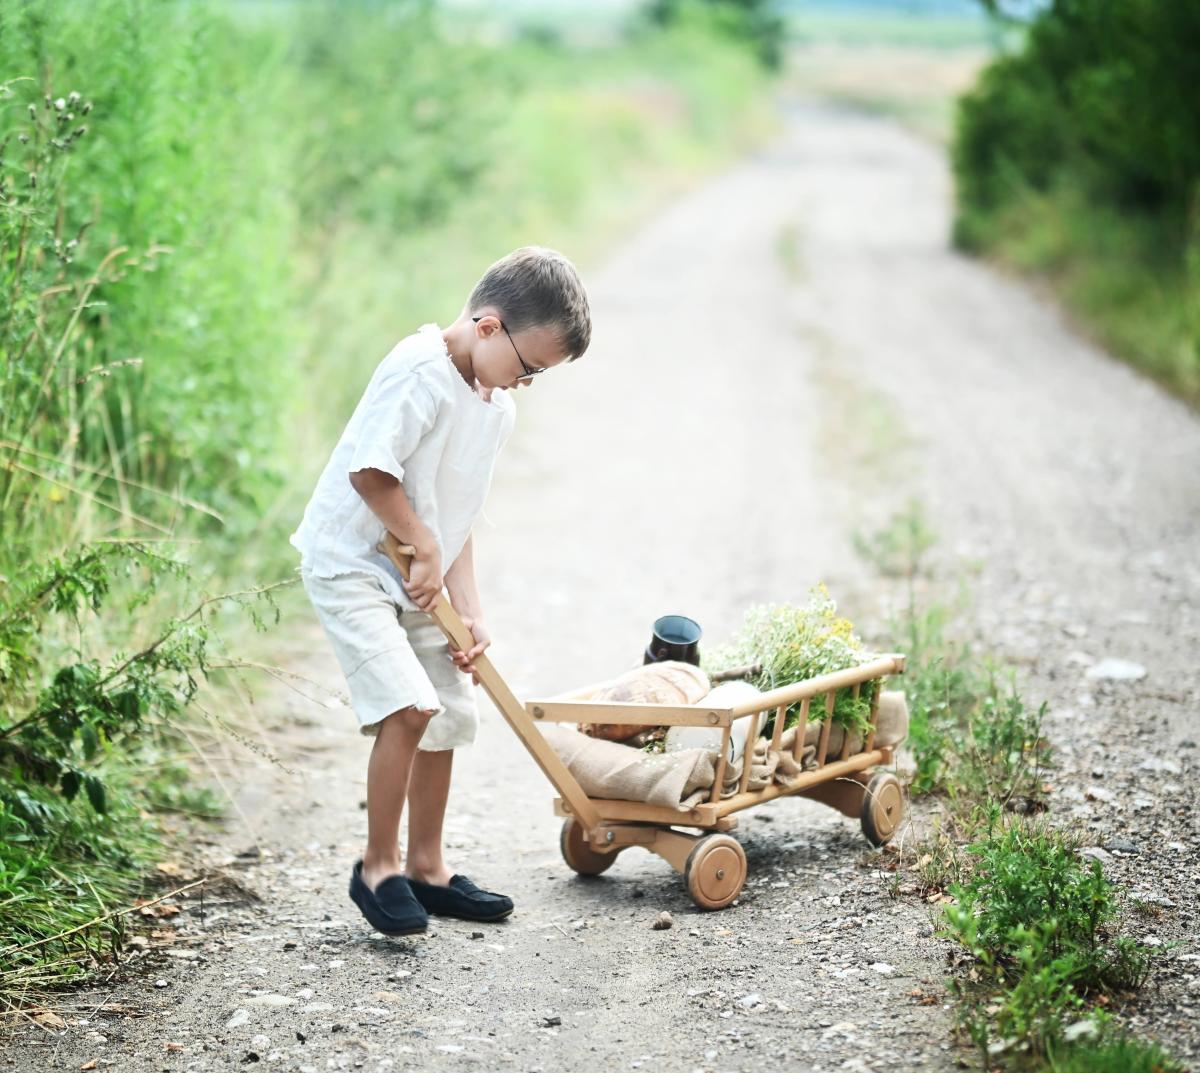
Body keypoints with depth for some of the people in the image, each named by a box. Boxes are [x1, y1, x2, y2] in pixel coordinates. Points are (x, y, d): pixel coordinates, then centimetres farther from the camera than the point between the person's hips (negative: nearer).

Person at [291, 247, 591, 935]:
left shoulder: (498, 406, 7)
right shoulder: (421, 371, -22)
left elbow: (456, 517, 10)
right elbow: (368, 471, -25)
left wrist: (469, 612, 1)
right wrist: (426, 548, -15)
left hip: (415, 577, 9)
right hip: (351, 563, -9)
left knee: (450, 716, 10)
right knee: (408, 708, -20)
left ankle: (427, 868, 25)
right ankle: (378, 867, -4)